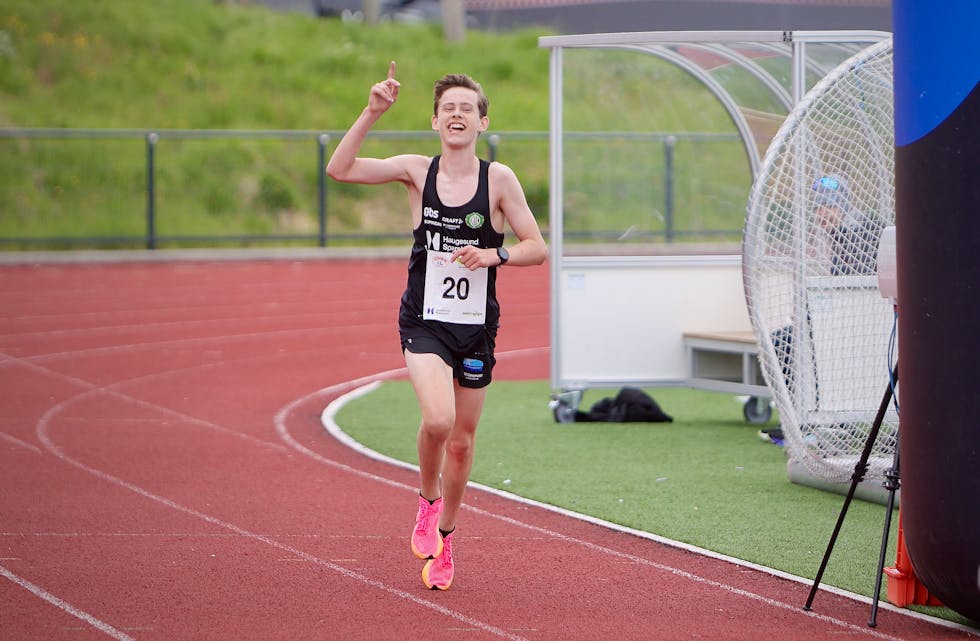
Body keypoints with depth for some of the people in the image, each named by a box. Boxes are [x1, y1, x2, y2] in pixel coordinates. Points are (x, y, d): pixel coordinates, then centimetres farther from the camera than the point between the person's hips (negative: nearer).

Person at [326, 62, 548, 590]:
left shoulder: (498, 179, -4)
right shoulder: (417, 171, -2)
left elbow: (537, 248, -2)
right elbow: (339, 170, -10)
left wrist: (493, 254, -20)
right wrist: (373, 113, -17)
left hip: (476, 328, 1)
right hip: (424, 323, -1)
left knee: (461, 439, 9)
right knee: (437, 419, -24)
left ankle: (443, 537, 30)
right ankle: (427, 499, 6)